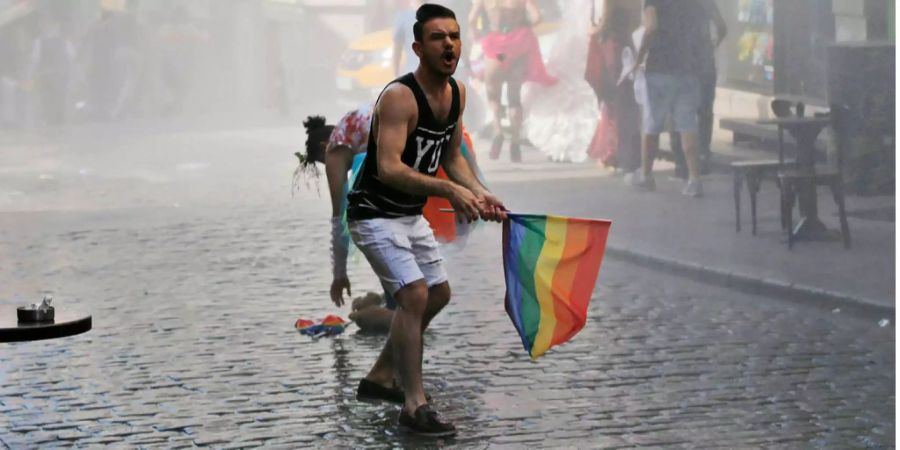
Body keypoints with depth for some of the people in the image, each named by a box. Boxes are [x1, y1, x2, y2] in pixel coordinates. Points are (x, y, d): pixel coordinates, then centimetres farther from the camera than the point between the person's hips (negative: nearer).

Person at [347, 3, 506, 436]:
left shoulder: (458, 92, 1)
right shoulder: (399, 96, -25)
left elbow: (452, 156, 12)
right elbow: (388, 168, -36)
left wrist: (480, 193, -4)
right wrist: (449, 191, -44)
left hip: (411, 214, 10)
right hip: (374, 214, -9)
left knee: (438, 294, 18)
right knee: (414, 294, -21)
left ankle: (380, 378, 30)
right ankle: (414, 405, -16)